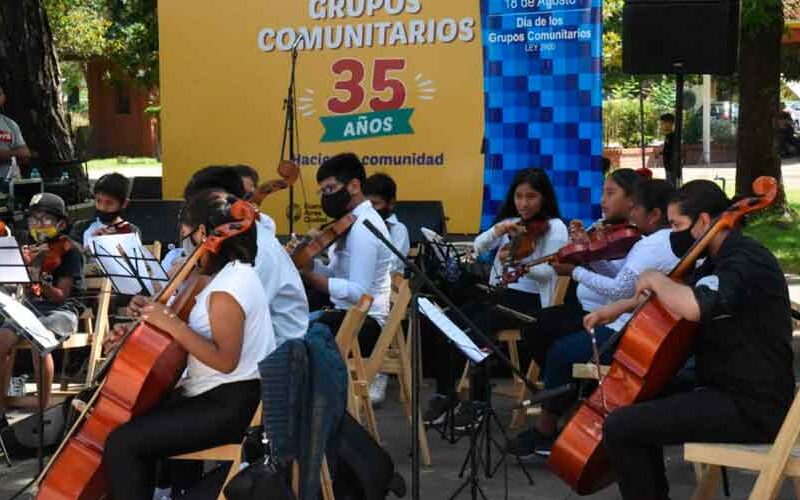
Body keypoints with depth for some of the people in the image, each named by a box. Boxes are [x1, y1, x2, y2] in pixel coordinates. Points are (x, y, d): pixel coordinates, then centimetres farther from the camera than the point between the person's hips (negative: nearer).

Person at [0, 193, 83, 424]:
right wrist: (26, 265, -11)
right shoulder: (33, 249, 14)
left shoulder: (70, 250, -3)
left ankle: (44, 410, -27)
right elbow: (25, 290, 8)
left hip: (62, 311, -5)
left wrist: (39, 280, -27)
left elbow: (60, 296, -8)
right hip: (32, 306, 5)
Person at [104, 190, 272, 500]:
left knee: (122, 443, -14)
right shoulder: (235, 273, 11)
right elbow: (197, 337, 15)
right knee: (135, 418, 20)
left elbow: (225, 360, -27)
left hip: (228, 408, -11)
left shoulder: (227, 288, -21)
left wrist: (173, 325, -24)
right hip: (219, 396, 11)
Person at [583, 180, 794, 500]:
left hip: (750, 409, -11)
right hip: (732, 392, 11)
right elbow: (678, 295, 33)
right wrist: (619, 307, 21)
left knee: (620, 427, -17)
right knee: (641, 404, 27)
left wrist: (656, 280, -18)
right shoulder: (724, 259, 14)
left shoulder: (746, 260, -18)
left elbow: (693, 306, -38)